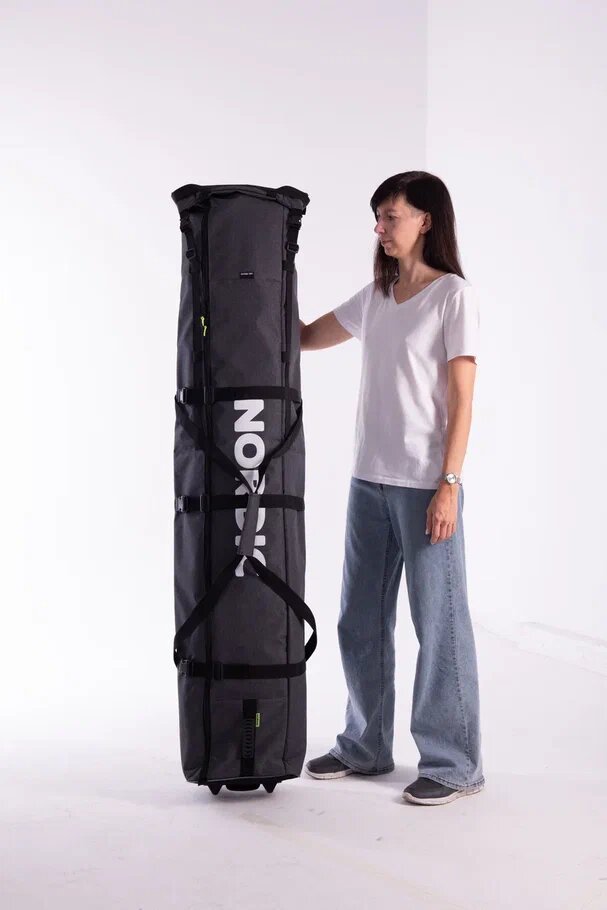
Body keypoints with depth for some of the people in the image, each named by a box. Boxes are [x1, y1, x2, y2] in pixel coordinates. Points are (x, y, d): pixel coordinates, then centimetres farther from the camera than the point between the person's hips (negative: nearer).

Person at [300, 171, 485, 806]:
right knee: (359, 620, 13)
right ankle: (366, 745, 28)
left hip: (424, 485, -7)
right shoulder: (374, 298, 12)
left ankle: (453, 764, 11)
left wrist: (448, 485, -15)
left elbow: (461, 397, -10)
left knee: (438, 622, 0)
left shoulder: (453, 295, -6)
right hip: (369, 480, 7)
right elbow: (305, 338, 23)